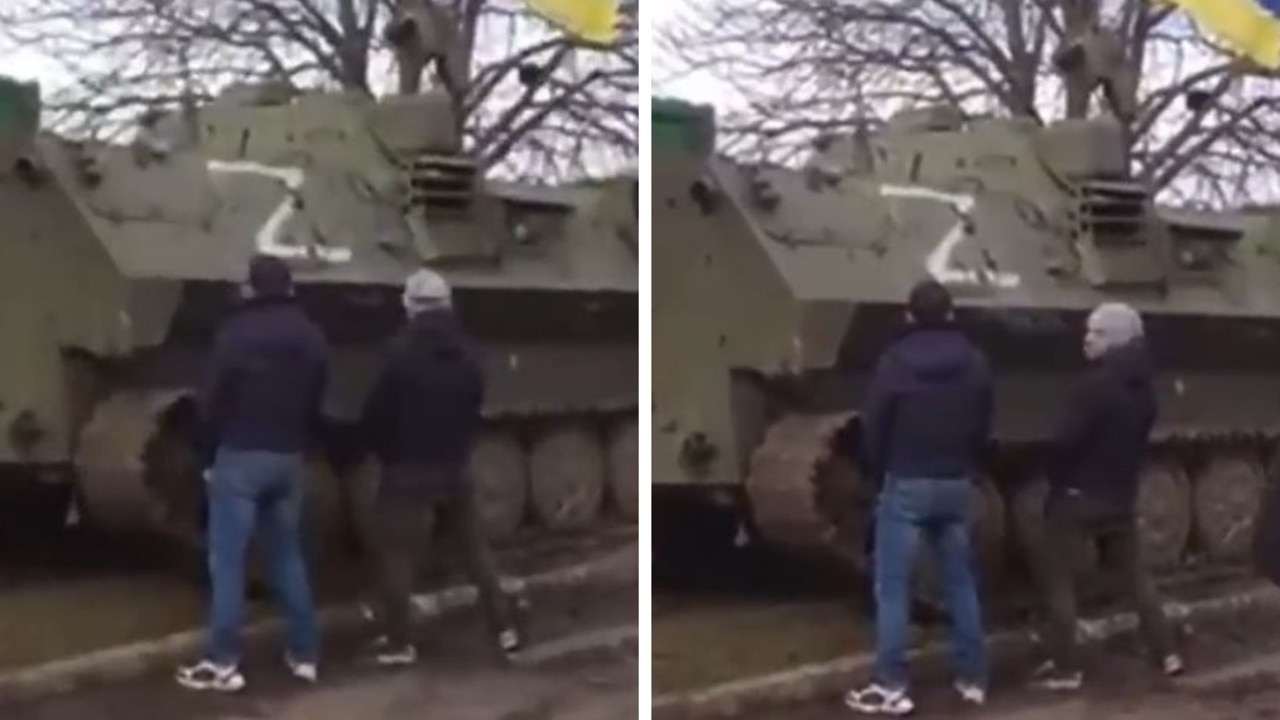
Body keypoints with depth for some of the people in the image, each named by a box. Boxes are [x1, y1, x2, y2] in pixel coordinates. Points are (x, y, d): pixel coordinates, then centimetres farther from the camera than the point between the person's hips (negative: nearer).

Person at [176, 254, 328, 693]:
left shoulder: (237, 333, -10)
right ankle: (305, 653, 15)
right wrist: (299, 444, 16)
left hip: (241, 456, -5)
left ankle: (223, 663, -4)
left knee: (227, 561, -2)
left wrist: (209, 456, 4)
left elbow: (213, 402, -8)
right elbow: (317, 404, 11)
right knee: (288, 556, 15)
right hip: (290, 459, 5)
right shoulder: (311, 337, 9)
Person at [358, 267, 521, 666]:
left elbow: (377, 413, -11)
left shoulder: (402, 353, -15)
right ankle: (504, 627, 18)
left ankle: (398, 641, 6)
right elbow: (476, 409, 9)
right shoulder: (467, 354, 1)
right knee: (475, 546, 16)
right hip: (455, 467, 5)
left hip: (409, 469, -5)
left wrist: (386, 453, 6)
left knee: (396, 554, 4)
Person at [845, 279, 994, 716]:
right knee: (961, 583, 14)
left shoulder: (896, 361, -12)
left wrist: (880, 474, 9)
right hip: (956, 484, 5)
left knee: (893, 588, -1)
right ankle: (973, 679, 17)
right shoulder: (975, 363, 2)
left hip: (906, 484, -4)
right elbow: (985, 427, 7)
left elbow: (874, 427, -7)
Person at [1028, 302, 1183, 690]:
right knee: (1135, 573, 20)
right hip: (1121, 495, 8)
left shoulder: (1099, 384, -21)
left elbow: (1068, 440, -21)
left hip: (1080, 494, -8)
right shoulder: (1142, 385, 5)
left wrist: (1056, 481, -4)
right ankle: (1166, 652, 24)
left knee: (1056, 577, 2)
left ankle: (1066, 667, 1)